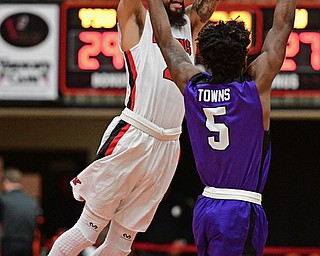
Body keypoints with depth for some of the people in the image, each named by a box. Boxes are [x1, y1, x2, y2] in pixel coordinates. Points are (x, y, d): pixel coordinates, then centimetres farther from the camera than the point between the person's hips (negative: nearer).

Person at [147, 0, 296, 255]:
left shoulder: (192, 85, 1)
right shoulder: (256, 85, -10)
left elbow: (166, 40, 16)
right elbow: (282, 25, -2)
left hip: (204, 207, 6)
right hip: (241, 212, -6)